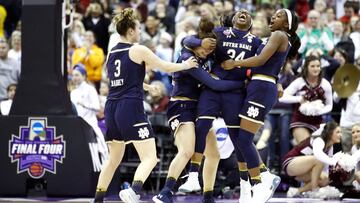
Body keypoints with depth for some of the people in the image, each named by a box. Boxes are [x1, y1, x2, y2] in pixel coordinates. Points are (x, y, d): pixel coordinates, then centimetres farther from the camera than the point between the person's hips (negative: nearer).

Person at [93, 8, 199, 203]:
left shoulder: (111, 53, 14)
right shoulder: (138, 50, -4)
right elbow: (167, 67, 3)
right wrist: (186, 65, 19)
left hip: (112, 107, 7)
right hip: (131, 108, -7)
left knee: (114, 159, 21)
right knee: (150, 158, -8)